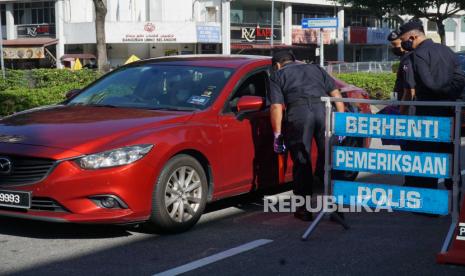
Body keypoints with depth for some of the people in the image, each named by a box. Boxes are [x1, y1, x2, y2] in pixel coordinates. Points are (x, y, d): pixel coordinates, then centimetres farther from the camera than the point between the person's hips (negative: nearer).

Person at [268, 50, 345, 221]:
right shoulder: (316, 69, 31)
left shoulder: (277, 75, 20)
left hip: (298, 112, -3)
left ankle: (304, 208, 9)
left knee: (301, 162, 6)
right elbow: (336, 94, 21)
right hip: (324, 110, 3)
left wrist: (278, 134, 9)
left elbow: (276, 107, 6)